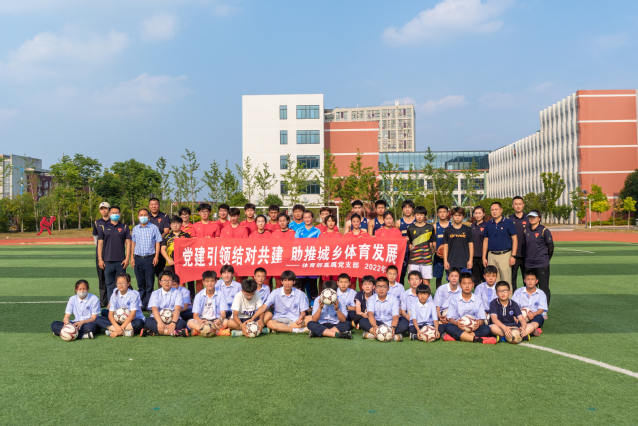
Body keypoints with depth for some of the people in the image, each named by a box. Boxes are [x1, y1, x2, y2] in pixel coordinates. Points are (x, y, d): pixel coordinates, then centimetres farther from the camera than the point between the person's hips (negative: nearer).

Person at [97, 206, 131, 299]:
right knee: (109, 284, 4)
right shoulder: (103, 228, 8)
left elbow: (128, 243, 5)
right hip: (107, 261, 0)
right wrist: (100, 259, 0)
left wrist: (127, 258, -4)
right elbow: (100, 243, 7)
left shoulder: (124, 227, 8)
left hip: (121, 261, 0)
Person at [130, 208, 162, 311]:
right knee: (140, 283, 8)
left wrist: (156, 256, -7)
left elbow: (157, 243, 1)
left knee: (149, 283, -3)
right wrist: (132, 257, 9)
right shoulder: (135, 229, 10)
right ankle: (141, 305, 15)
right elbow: (133, 243, 15)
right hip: (138, 258, 3)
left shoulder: (154, 228, 1)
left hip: (150, 258, -3)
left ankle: (148, 305, 1)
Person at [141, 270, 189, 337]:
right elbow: (154, 309, -11)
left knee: (181, 323, -33)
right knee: (148, 323, -31)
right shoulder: (155, 293, 5)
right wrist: (160, 322, -30)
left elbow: (177, 309, -12)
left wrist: (173, 323, -31)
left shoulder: (177, 293, 3)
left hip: (173, 318, -1)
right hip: (158, 318, 1)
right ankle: (175, 332, -41)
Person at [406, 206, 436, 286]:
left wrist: (432, 248, -5)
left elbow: (433, 243, 11)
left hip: (426, 259, 0)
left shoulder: (430, 228, 7)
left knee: (426, 280, 1)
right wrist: (413, 254, 1)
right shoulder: (411, 228, 7)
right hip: (413, 259, 0)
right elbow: (410, 243, 9)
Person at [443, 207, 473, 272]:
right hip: (451, 263, 0)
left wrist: (470, 260, 0)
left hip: (465, 263, 0)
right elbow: (445, 246, 7)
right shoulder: (447, 230, 8)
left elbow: (471, 245, 7)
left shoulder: (468, 230, 8)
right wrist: (445, 261, 1)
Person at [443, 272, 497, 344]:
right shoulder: (454, 300, 7)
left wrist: (479, 322, -22)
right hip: (458, 328, -2)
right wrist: (456, 323, -26)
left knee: (487, 329, -28)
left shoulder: (478, 301, 11)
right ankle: (477, 339, -37)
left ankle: (455, 337, -34)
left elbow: (481, 319, 4)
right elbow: (451, 318, -2)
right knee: (448, 327, -33)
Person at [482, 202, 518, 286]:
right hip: (491, 255, 4)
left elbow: (514, 239, -1)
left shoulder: (508, 223, -1)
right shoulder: (488, 225, 11)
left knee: (506, 281, -4)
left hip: (505, 254, -4)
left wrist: (513, 256, -9)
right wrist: (484, 257, 10)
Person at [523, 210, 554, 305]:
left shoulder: (544, 231, -6)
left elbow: (550, 246, -1)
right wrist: (528, 258, 15)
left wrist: (546, 259, 8)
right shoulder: (526, 231, 9)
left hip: (542, 265, -5)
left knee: (544, 288, -1)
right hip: (529, 265, 5)